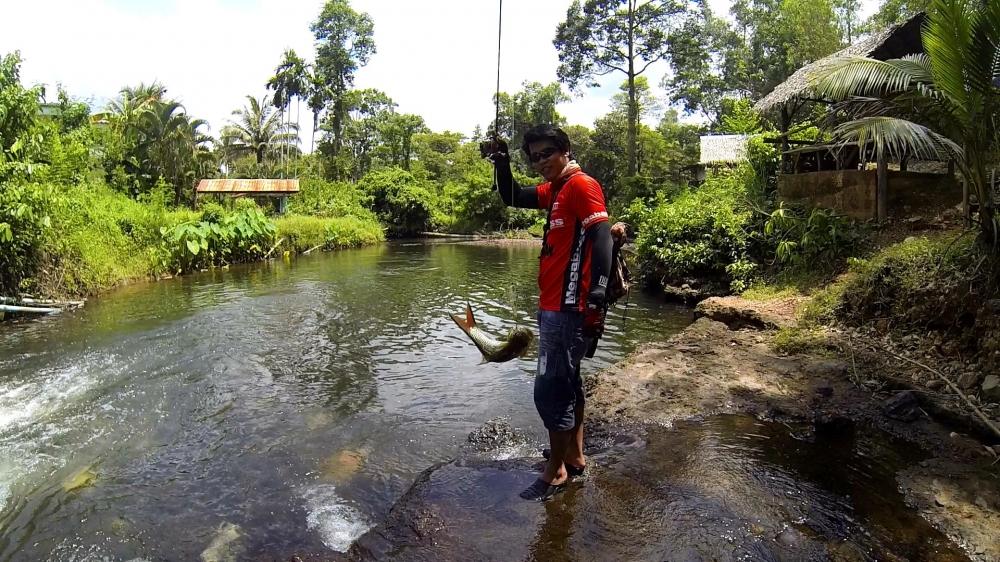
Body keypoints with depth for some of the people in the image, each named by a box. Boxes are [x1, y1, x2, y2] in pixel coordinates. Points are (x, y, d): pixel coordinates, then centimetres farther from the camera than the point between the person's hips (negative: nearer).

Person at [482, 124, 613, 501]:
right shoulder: (555, 190, 17)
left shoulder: (582, 185, -11)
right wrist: (501, 162, 8)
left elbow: (601, 237, -22)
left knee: (550, 389, -4)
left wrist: (597, 294, -32)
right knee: (566, 382, 18)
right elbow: (512, 198, 25)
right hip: (553, 306, 10)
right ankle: (575, 456, 32)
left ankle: (556, 471, 10)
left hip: (567, 309, -10)